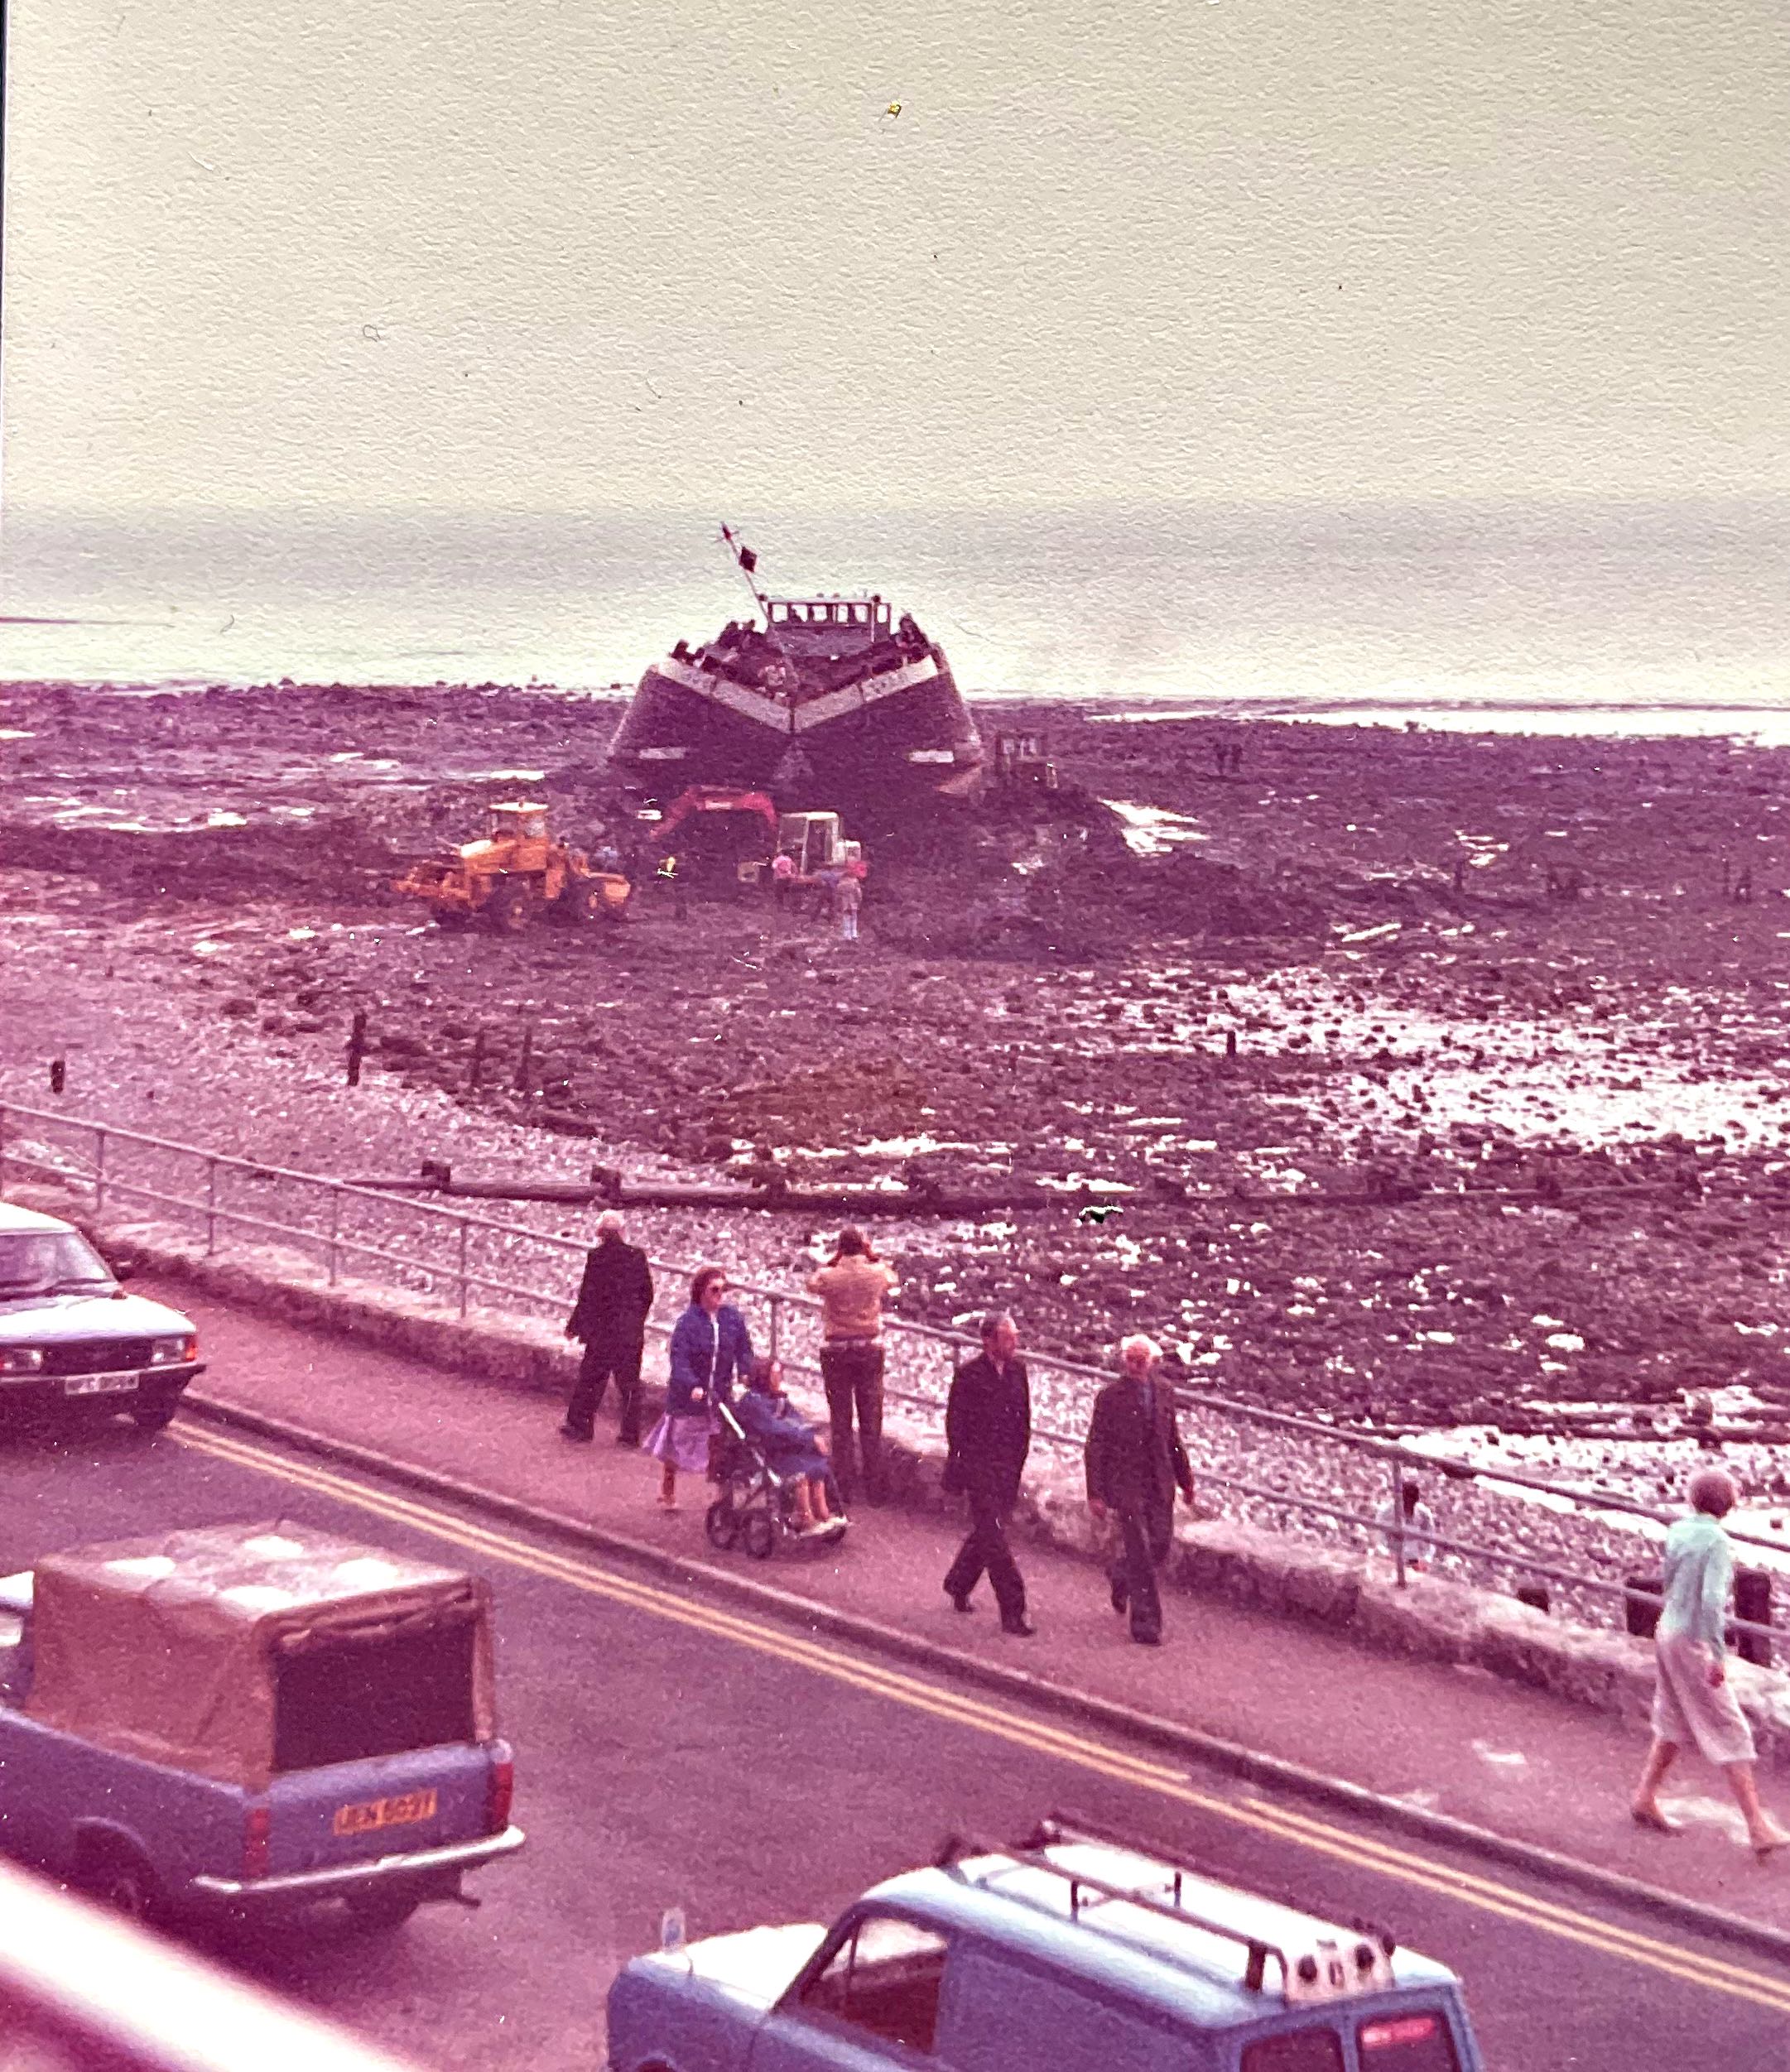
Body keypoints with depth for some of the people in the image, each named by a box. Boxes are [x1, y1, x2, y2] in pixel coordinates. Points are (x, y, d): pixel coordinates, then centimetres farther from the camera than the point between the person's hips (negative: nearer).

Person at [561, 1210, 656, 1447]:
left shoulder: (596, 1257, -12)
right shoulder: (637, 1256, -1)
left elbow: (587, 1296, -11)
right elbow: (647, 1294, 5)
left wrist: (574, 1326, 0)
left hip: (602, 1331, -3)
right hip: (632, 1333, 3)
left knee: (591, 1380, 9)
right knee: (629, 1383, 10)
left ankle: (580, 1427, 16)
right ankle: (629, 1433, 12)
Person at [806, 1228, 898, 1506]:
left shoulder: (830, 1276, -12)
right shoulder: (877, 1273, -8)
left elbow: (812, 1284, 11)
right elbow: (891, 1281, 16)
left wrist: (833, 1259, 7)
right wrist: (873, 1256, 17)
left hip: (836, 1350, -1)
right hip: (870, 1349, 1)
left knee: (840, 1421, 8)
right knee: (871, 1422, 9)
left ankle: (845, 1487, 10)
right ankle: (874, 1488, 11)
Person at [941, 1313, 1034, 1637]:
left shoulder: (1017, 1369, 6)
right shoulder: (969, 1375, -11)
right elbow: (956, 1424, -8)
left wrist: (1018, 1458, 11)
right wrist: (962, 1464, -9)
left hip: (1008, 1467, 6)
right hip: (979, 1468, -6)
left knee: (988, 1531, 17)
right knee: (993, 1537, -8)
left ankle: (958, 1585, 40)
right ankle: (1012, 1612, -9)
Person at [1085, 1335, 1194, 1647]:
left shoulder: (1164, 1392, 6)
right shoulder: (1111, 1397, -8)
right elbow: (1096, 1447, -6)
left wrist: (1185, 1478, 18)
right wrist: (1095, 1493, -10)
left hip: (1159, 1484, 5)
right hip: (1126, 1484, -5)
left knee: (1160, 1547, 8)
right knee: (1140, 1554, -7)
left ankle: (1121, 1577, 41)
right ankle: (1146, 1625, 0)